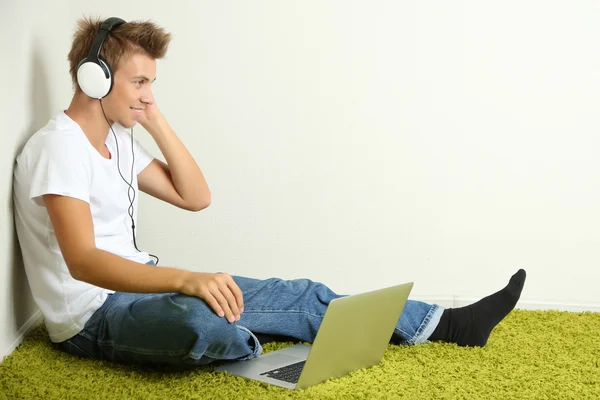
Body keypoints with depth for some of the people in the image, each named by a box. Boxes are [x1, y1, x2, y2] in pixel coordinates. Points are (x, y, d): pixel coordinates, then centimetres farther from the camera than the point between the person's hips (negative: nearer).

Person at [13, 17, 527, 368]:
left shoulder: (117, 138, 11)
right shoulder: (59, 146, -19)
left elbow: (195, 197, 9)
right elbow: (82, 262, -32)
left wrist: (155, 119, 0)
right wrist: (185, 279, -46)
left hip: (139, 288, 9)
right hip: (94, 315, -9)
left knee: (300, 296, 1)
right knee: (199, 323, -42)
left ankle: (448, 324, 7)